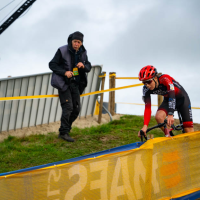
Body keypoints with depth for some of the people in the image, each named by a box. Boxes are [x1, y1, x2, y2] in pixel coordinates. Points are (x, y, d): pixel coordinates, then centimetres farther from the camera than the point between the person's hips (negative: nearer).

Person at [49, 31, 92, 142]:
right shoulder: (62, 51, -11)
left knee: (76, 109, 4)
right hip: (63, 83, -6)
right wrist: (64, 72, -22)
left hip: (75, 84, 6)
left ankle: (65, 130, 17)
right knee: (68, 107, -14)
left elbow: (89, 67, 11)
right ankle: (64, 132, -8)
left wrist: (84, 66, -14)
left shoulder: (82, 53, 4)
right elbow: (52, 64, -8)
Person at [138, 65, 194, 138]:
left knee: (189, 131, -12)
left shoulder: (165, 79, -35)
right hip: (167, 100, 4)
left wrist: (170, 115, -60)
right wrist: (145, 126, -36)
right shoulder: (146, 89, -20)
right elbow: (147, 108, -22)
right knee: (158, 117, -27)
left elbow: (172, 95, -47)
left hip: (181, 98, -4)